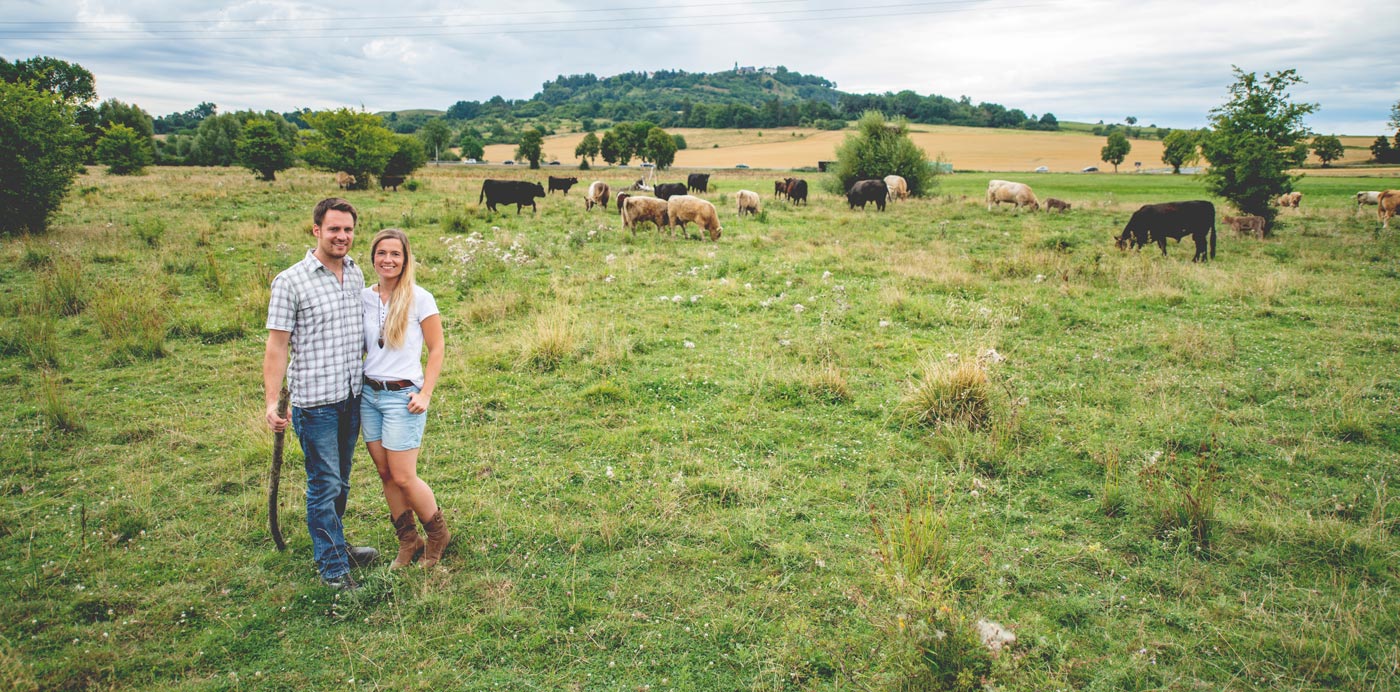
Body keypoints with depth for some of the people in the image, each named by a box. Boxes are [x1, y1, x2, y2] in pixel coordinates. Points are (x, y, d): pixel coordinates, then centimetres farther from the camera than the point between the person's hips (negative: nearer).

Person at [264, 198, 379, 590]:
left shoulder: (356, 275, 8)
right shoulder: (290, 282, -10)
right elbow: (277, 345, -9)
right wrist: (271, 402, -14)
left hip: (352, 397, 6)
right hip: (315, 400, -6)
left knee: (340, 481, 18)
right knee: (324, 484, 0)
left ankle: (333, 545, 35)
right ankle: (333, 569, 11)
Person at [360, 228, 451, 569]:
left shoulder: (419, 298, -9)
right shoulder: (363, 297, 5)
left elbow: (436, 349, -5)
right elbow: (360, 347, 15)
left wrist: (425, 394, -11)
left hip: (402, 396, -5)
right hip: (368, 393, 5)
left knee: (403, 478, -3)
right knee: (385, 474, 10)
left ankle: (438, 534, 20)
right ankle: (408, 540, 26)